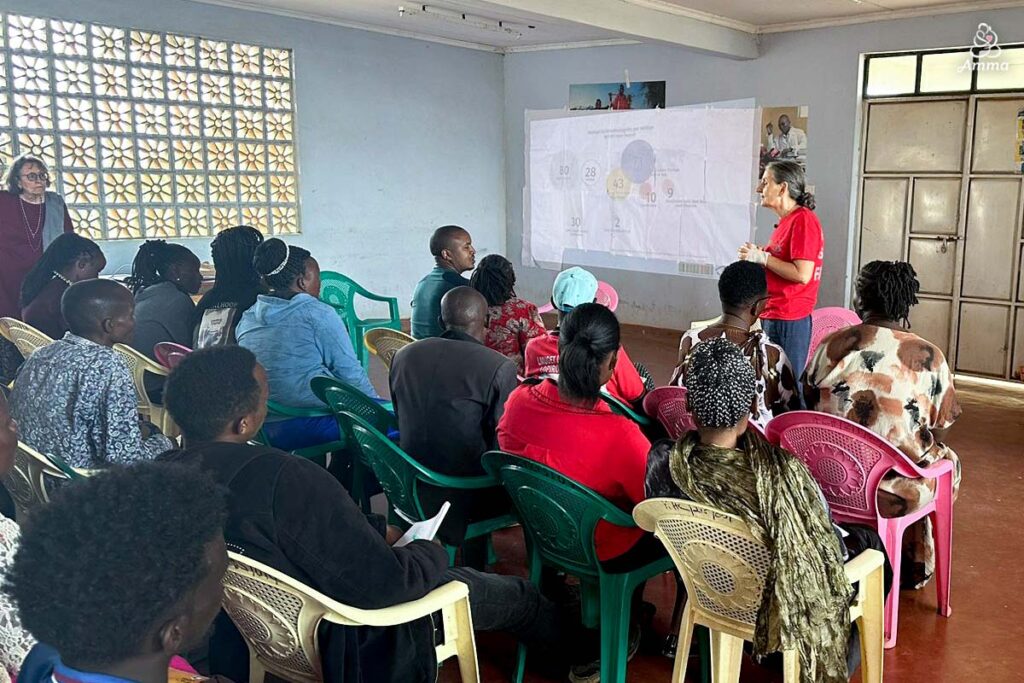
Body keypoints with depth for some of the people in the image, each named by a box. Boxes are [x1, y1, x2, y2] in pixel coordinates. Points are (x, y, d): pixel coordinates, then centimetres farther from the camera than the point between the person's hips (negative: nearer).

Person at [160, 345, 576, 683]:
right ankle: (570, 637, 49)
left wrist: (379, 531, 5)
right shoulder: (286, 479, -39)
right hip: (338, 645, -7)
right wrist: (432, 552, -11)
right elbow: (383, 584, -32)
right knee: (509, 592, 14)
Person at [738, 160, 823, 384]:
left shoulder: (803, 220, -13)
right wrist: (758, 256, 9)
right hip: (773, 315, 9)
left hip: (788, 320, -9)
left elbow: (802, 274, -21)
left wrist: (762, 257, -13)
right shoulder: (787, 220, 16)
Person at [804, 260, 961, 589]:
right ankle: (912, 568, 45)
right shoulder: (930, 358, -9)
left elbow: (809, 409, 6)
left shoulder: (832, 345, -6)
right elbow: (939, 433, -1)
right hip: (893, 493, -1)